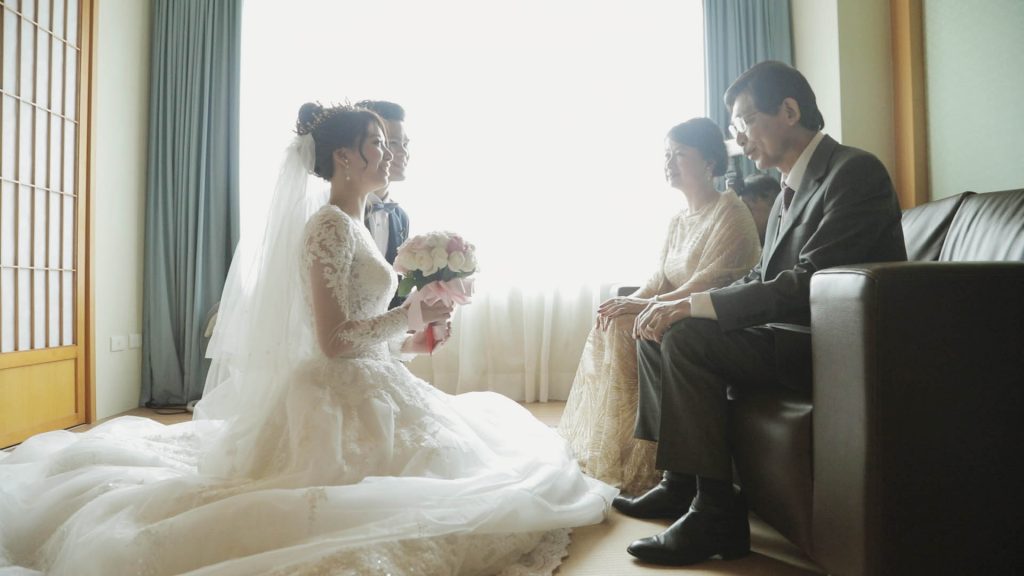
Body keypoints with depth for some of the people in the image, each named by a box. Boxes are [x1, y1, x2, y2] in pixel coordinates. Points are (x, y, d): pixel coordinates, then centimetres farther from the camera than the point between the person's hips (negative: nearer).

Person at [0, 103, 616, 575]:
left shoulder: (355, 224, 13)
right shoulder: (330, 225, -17)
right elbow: (333, 340, -22)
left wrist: (406, 342, 18)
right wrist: (412, 315, -16)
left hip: (371, 388, 10)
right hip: (343, 398, -10)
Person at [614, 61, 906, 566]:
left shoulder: (854, 172, -14)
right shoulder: (790, 189, 14)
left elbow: (807, 283, -25)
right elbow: (761, 279, 13)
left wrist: (694, 306, -24)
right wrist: (679, 307, -2)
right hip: (795, 333, 9)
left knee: (687, 338, -26)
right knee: (657, 333, 5)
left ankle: (716, 512, -15)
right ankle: (681, 482, 10)